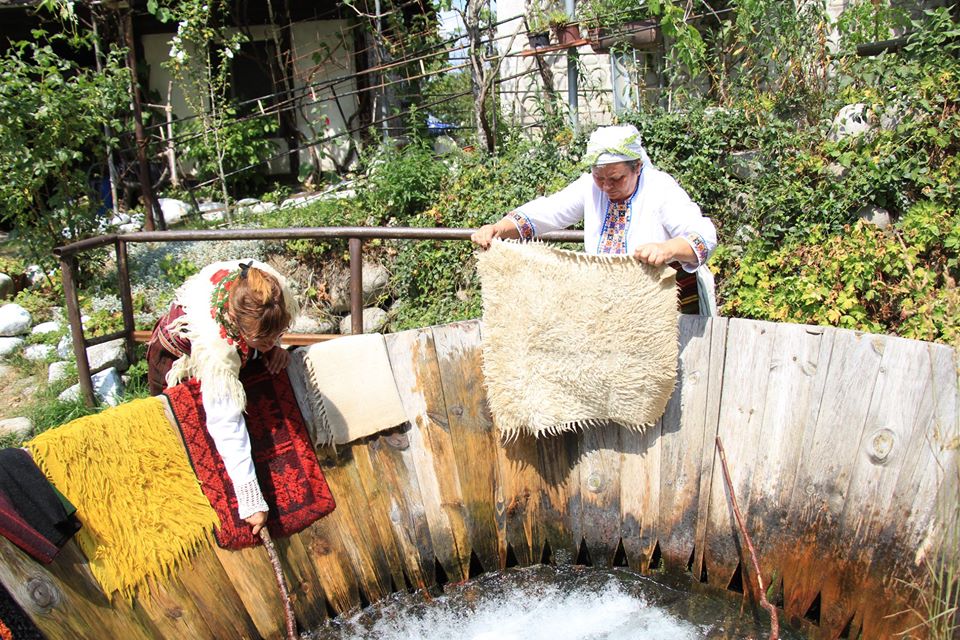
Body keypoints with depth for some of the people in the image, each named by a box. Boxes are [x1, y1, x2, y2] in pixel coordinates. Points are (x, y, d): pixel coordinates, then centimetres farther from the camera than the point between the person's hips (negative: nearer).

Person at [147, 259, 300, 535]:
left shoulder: (271, 286, -37)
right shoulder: (214, 343, -49)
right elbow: (226, 426, -48)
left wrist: (273, 347, -28)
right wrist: (252, 501, -48)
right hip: (175, 359, -4)